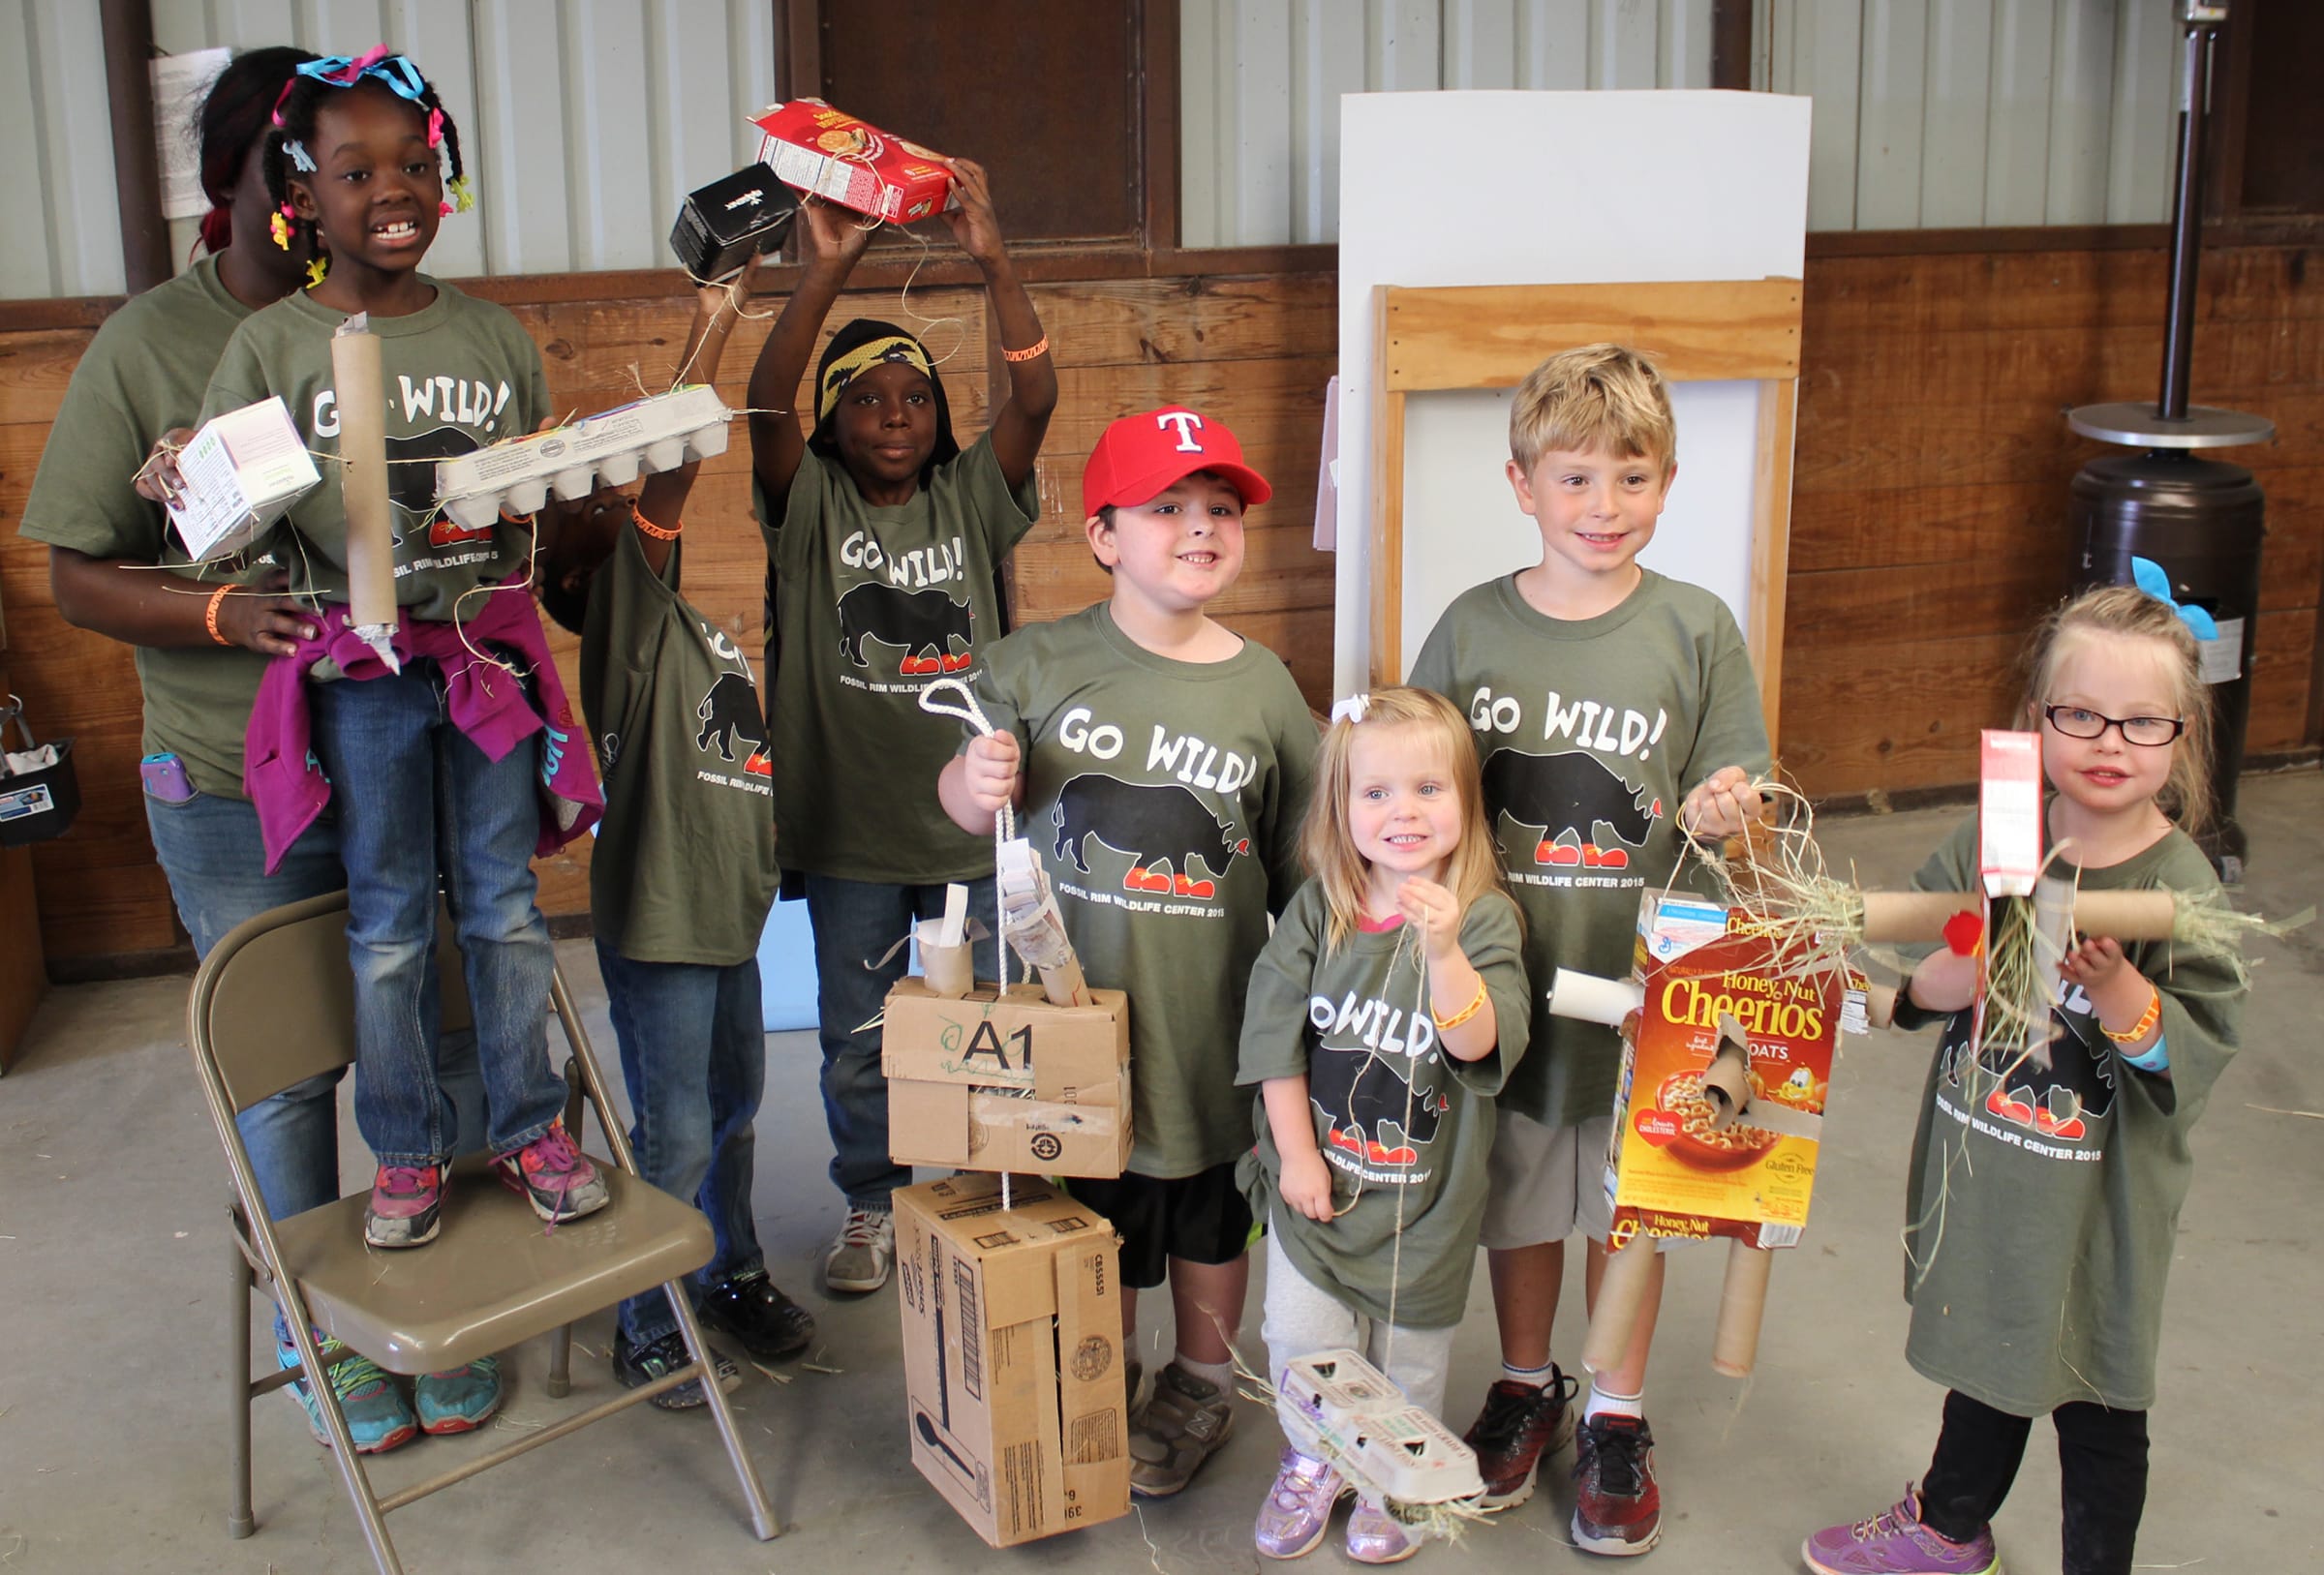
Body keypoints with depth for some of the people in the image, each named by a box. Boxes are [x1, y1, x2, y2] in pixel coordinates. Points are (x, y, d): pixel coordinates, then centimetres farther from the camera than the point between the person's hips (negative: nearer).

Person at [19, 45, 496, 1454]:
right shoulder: (148, 347, -4)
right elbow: (79, 575, -3)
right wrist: (230, 615, -21)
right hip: (240, 791, -2)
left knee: (448, 1039, 11)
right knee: (284, 1070, 11)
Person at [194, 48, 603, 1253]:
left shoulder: (493, 335, 6)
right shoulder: (271, 348, -3)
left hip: (489, 647, 2)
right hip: (357, 668, -2)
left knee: (504, 903, 9)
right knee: (387, 922, 7)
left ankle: (529, 1126, 23)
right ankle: (405, 1154, 21)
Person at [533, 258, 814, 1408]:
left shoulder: (690, 627, 13)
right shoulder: (623, 614, -12)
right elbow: (665, 478, -25)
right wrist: (712, 329, -25)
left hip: (725, 909, 8)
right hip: (656, 915, -8)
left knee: (733, 1105, 21)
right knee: (675, 1136, 0)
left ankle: (732, 1272, 39)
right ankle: (643, 1324, 17)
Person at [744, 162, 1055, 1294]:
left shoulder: (971, 499, 1)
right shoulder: (809, 508, -2)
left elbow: (1037, 397, -14)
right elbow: (765, 405, -20)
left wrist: (992, 261, -26)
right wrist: (826, 270, -30)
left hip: (974, 818, 1)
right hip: (849, 827, 0)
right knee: (855, 1035, 11)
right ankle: (871, 1207, 29)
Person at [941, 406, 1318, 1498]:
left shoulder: (1264, 687, -3)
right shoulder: (1037, 662, -5)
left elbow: (1299, 861, 3)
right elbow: (965, 802, 3)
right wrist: (979, 785, -20)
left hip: (1210, 1013, 1)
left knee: (1209, 1207, 16)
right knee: (1094, 1207, 14)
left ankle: (1199, 1391, 39)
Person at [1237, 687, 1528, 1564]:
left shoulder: (1485, 921, -14)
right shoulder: (1315, 912, -7)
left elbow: (1476, 1044, -26)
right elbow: (1275, 1037, -4)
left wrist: (1443, 951, -42)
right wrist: (1296, 1154, -7)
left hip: (1423, 1187, -2)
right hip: (1316, 1174, 2)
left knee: (1409, 1346, 15)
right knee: (1300, 1335, 9)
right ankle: (1313, 1461, 37)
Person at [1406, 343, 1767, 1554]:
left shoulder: (1696, 628, -6)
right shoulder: (1472, 628, -4)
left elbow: (1727, 804, -3)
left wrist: (1723, 813, -24)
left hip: (1641, 976, -1)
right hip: (1504, 972, 1)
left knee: (1628, 1204, 13)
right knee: (1517, 1194, 17)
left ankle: (1617, 1418, 34)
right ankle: (1526, 1387, 40)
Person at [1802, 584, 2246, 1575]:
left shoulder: (2180, 887, -16)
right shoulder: (1987, 843, -6)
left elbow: (2200, 1057, -19)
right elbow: (1908, 983, -3)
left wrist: (2118, 988, -35)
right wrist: (1959, 972, -23)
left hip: (2101, 1201, -4)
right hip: (1979, 1182, 4)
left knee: (2098, 1411, 13)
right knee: (1983, 1363, 27)